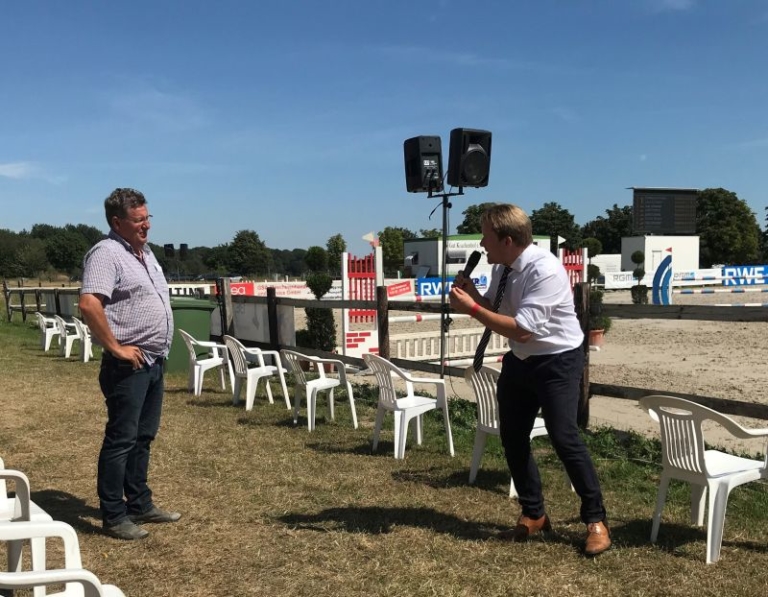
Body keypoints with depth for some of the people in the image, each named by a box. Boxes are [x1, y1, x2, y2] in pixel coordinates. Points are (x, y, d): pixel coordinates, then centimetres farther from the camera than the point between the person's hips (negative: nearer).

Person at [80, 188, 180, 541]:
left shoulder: (145, 253, 14)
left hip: (155, 362, 9)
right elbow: (89, 305, -28)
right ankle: (114, 516, 8)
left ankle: (140, 504, 27)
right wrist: (116, 348, -22)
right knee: (121, 439, -1)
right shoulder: (107, 253, -15)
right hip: (128, 365, -9)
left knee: (143, 437, 16)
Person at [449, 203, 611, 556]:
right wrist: (473, 295, -9)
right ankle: (533, 515, 27)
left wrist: (471, 309, -27)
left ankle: (595, 520, 9)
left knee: (564, 438, -11)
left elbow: (522, 329, -31)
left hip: (557, 362, -8)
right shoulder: (503, 267, -3)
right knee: (512, 437, 10)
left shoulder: (545, 271, -27)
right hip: (520, 361, 8)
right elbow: (495, 310, 11)